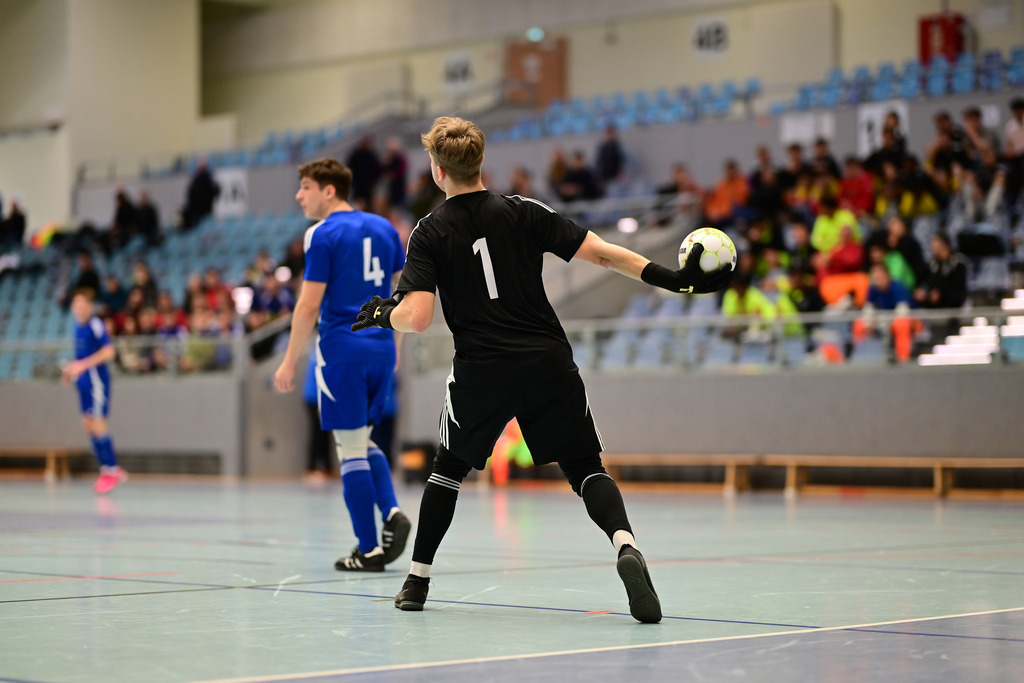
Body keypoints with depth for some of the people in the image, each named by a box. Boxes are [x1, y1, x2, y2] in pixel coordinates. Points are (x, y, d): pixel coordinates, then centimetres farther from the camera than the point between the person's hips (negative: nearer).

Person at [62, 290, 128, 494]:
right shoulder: (78, 326, 14)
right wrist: (72, 368, 13)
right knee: (88, 424, 7)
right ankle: (108, 470, 13)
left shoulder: (95, 325, -12)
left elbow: (108, 351, -20)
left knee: (97, 423, -10)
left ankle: (111, 470, -3)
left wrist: (83, 365, -24)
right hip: (84, 382, 9)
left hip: (97, 380, -9)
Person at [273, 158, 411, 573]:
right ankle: (391, 512, -3)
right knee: (364, 441, 20)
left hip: (341, 349, -6)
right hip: (381, 348, 6)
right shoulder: (383, 229, 11)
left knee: (351, 448, 0)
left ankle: (369, 549, 1)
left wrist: (290, 362, -6)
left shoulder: (322, 235, -9)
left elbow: (309, 305, -12)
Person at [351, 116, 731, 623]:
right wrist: (677, 279, 0)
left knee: (449, 467, 22)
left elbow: (417, 318, -10)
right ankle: (626, 546, -23)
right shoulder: (523, 212, 4)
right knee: (585, 469, 6)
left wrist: (382, 315, 13)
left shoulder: (430, 234, 0)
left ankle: (417, 580, 24)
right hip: (550, 363, 1)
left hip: (481, 373, -1)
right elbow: (602, 254, -1)